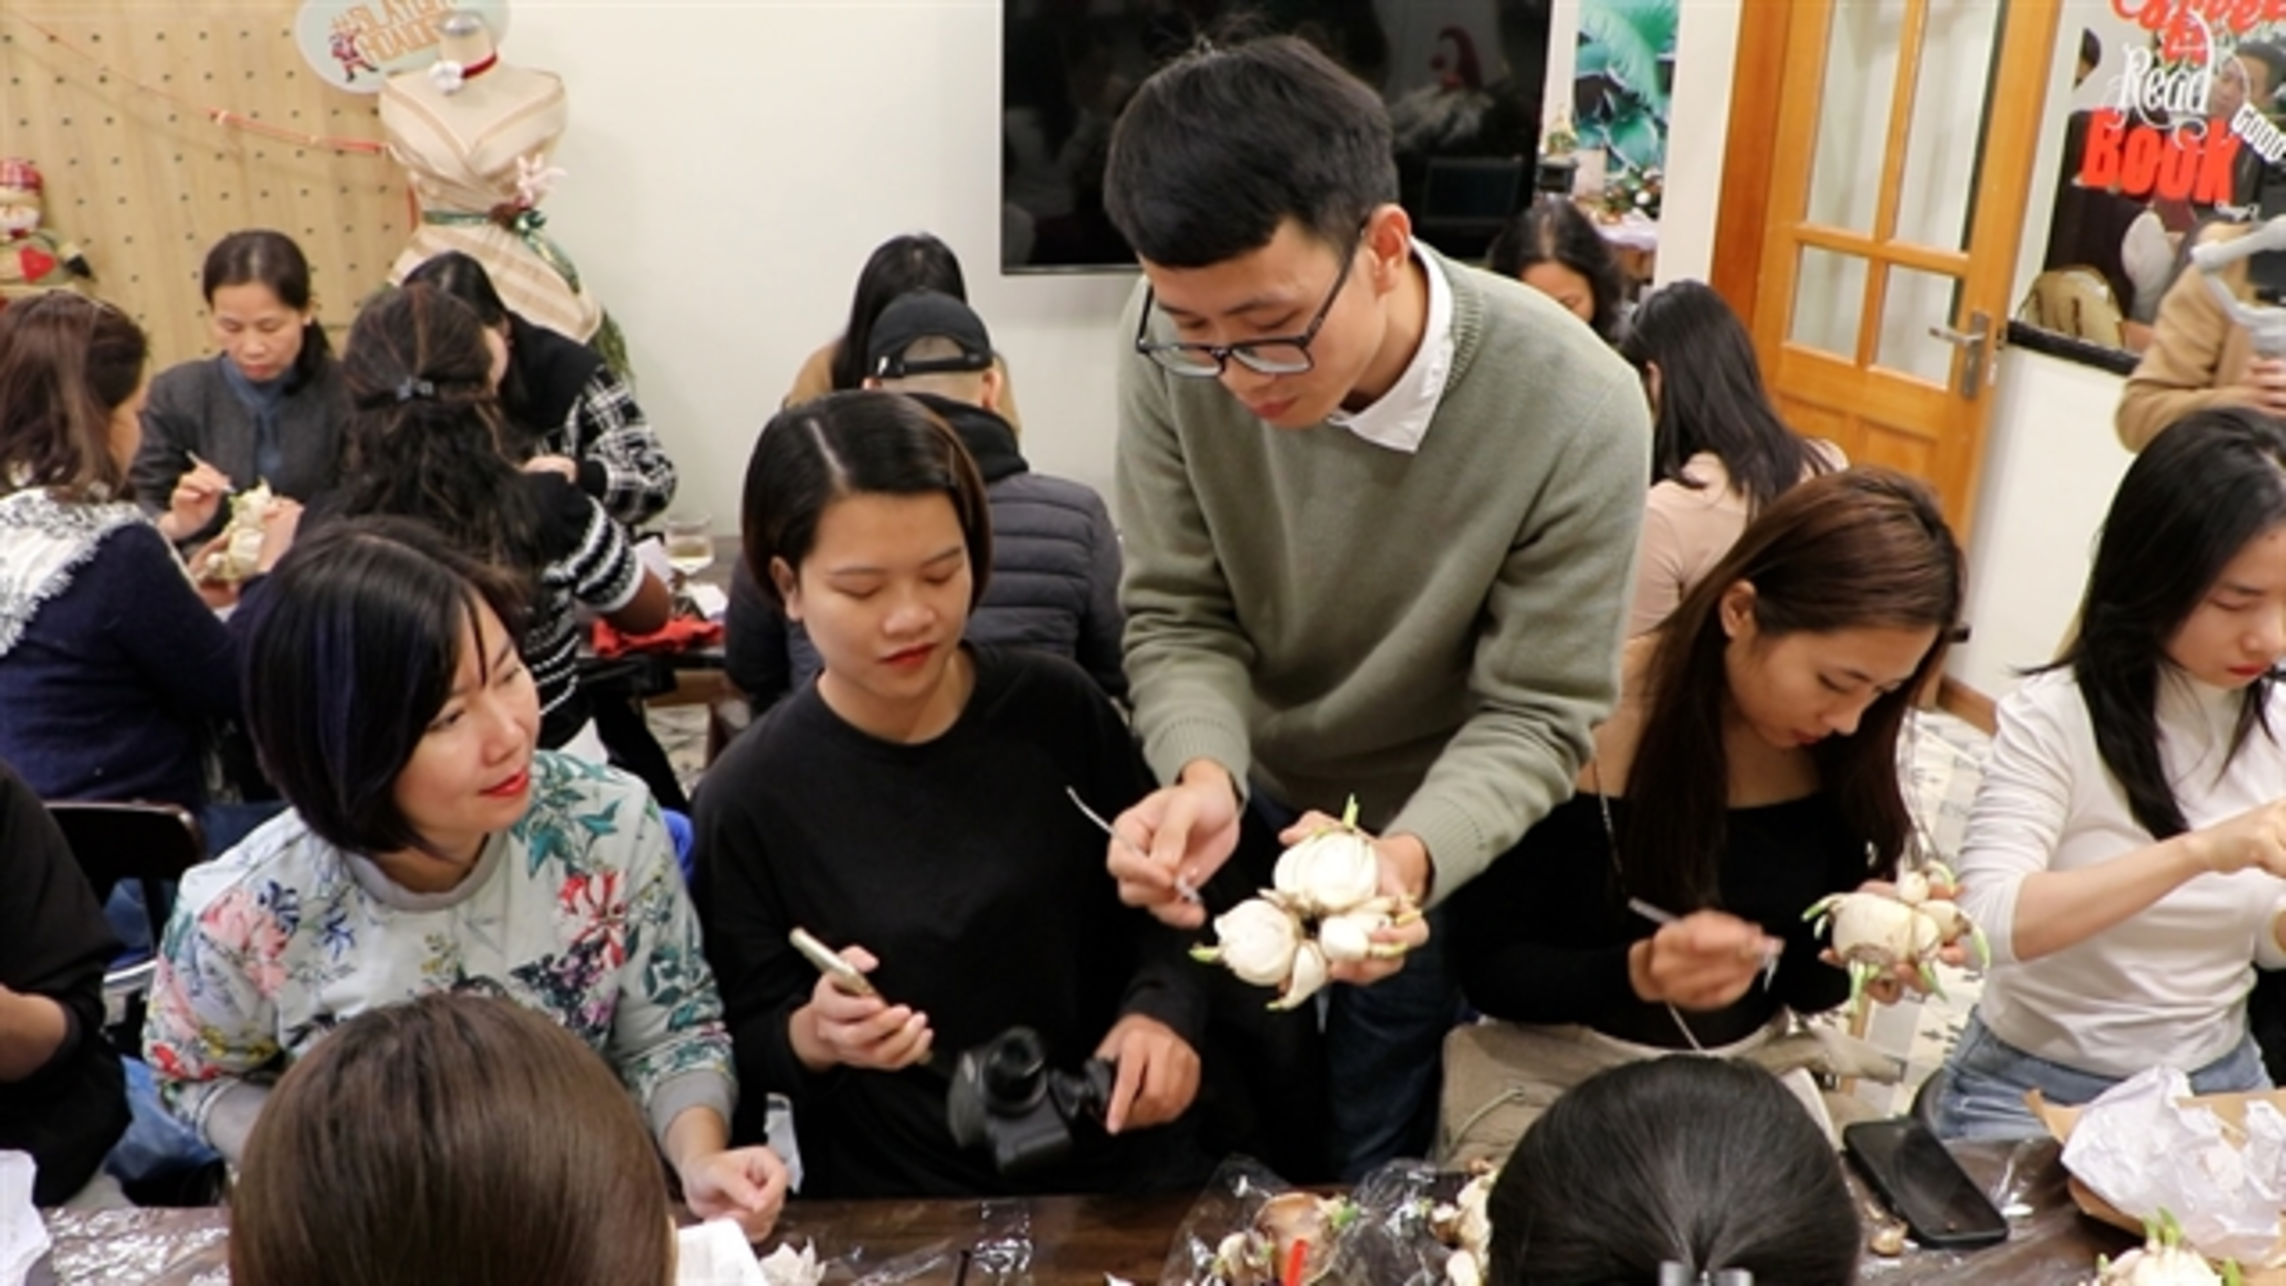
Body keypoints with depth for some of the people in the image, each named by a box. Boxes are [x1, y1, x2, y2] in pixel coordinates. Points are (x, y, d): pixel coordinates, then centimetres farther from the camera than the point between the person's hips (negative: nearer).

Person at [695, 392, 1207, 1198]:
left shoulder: (1059, 709, -3)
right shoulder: (749, 797, -8)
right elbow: (747, 1040, 2)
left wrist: (1159, 1011, -9)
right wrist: (816, 1035, -19)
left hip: (1121, 1165, 1)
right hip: (895, 1211, 0)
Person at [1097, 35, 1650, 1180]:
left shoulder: (1575, 415, -32)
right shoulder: (1175, 350, -27)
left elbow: (1536, 715, -23)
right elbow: (1178, 616, -16)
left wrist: (1408, 858, -42)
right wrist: (1205, 777, -37)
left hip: (1439, 832, -2)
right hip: (1254, 802, 2)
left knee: (1379, 1168, 21)